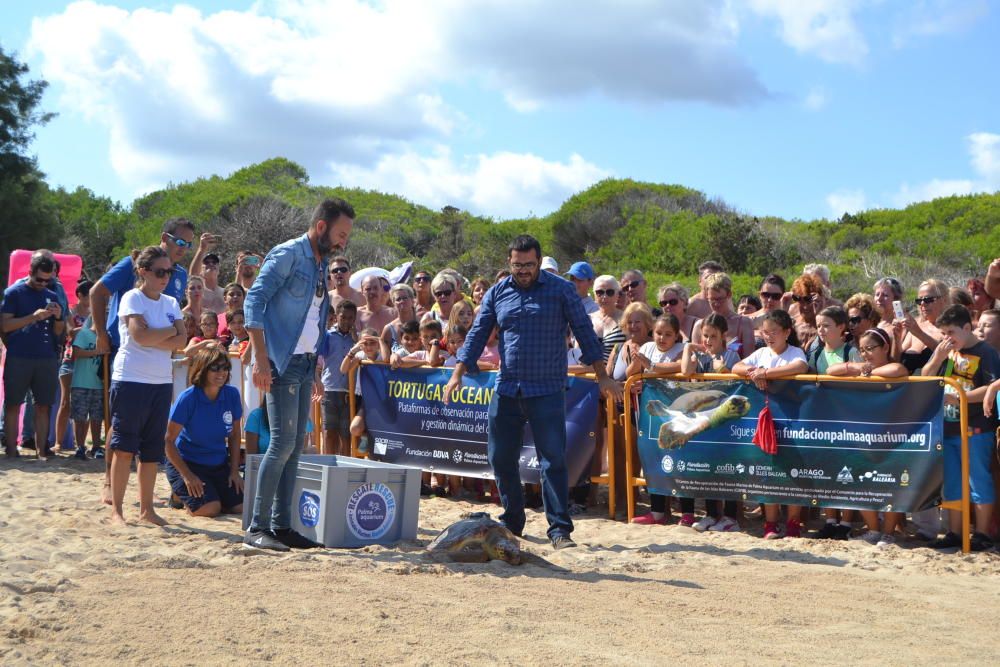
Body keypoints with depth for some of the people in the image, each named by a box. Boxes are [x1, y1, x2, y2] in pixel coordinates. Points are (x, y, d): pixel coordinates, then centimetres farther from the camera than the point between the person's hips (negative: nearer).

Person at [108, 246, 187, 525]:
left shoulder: (171, 303, 12)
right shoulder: (132, 298, -5)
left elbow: (181, 340, 0)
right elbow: (140, 335, -19)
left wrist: (152, 340, -13)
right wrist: (171, 330, -6)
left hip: (162, 381, 6)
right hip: (130, 379, -6)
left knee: (152, 449, 9)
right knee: (125, 447, -3)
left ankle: (146, 508, 15)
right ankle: (116, 509, 2)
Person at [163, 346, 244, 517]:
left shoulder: (232, 394, -6)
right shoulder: (188, 398, -18)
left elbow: (234, 435, 7)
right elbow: (168, 441, -14)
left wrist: (234, 470, 2)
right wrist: (187, 476, -18)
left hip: (220, 465, 5)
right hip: (187, 463, -5)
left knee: (240, 506, -10)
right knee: (210, 508, -22)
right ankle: (181, 494, 8)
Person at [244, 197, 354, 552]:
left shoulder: (321, 263, 16)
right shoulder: (287, 254, -10)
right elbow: (254, 301, -16)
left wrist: (317, 361, 16)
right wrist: (261, 359, -21)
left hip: (306, 363, 9)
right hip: (282, 362, -8)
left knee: (295, 445, 8)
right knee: (283, 441, -12)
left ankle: (281, 525, 13)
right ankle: (257, 527, -6)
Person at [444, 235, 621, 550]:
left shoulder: (561, 290, 0)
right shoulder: (496, 293, 9)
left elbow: (584, 331, 1)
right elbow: (477, 335, 9)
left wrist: (602, 375, -3)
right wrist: (458, 373, -1)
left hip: (547, 391, -4)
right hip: (506, 390, 4)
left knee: (553, 460, -7)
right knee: (500, 458, 9)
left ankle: (560, 529, -2)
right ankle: (511, 522, 26)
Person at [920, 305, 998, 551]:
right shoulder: (944, 350, 10)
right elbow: (924, 378, 11)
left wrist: (957, 398, -22)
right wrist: (937, 358, -5)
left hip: (975, 430, -7)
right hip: (947, 428, 7)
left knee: (978, 482, 0)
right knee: (951, 483, 12)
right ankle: (954, 533, 21)